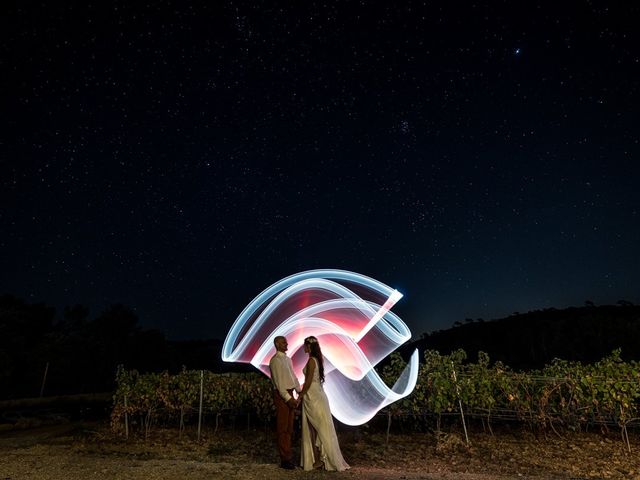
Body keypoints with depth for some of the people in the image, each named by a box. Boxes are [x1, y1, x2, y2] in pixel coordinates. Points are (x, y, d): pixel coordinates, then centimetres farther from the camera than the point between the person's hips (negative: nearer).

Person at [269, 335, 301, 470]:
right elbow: (278, 382, -18)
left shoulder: (288, 359, 13)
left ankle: (288, 454, 28)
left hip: (289, 394, 8)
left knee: (289, 427, 16)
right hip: (281, 395, -8)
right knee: (282, 428, 0)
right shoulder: (275, 360, -13)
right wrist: (288, 398, -21)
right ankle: (285, 459, 9)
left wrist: (300, 392, 9)